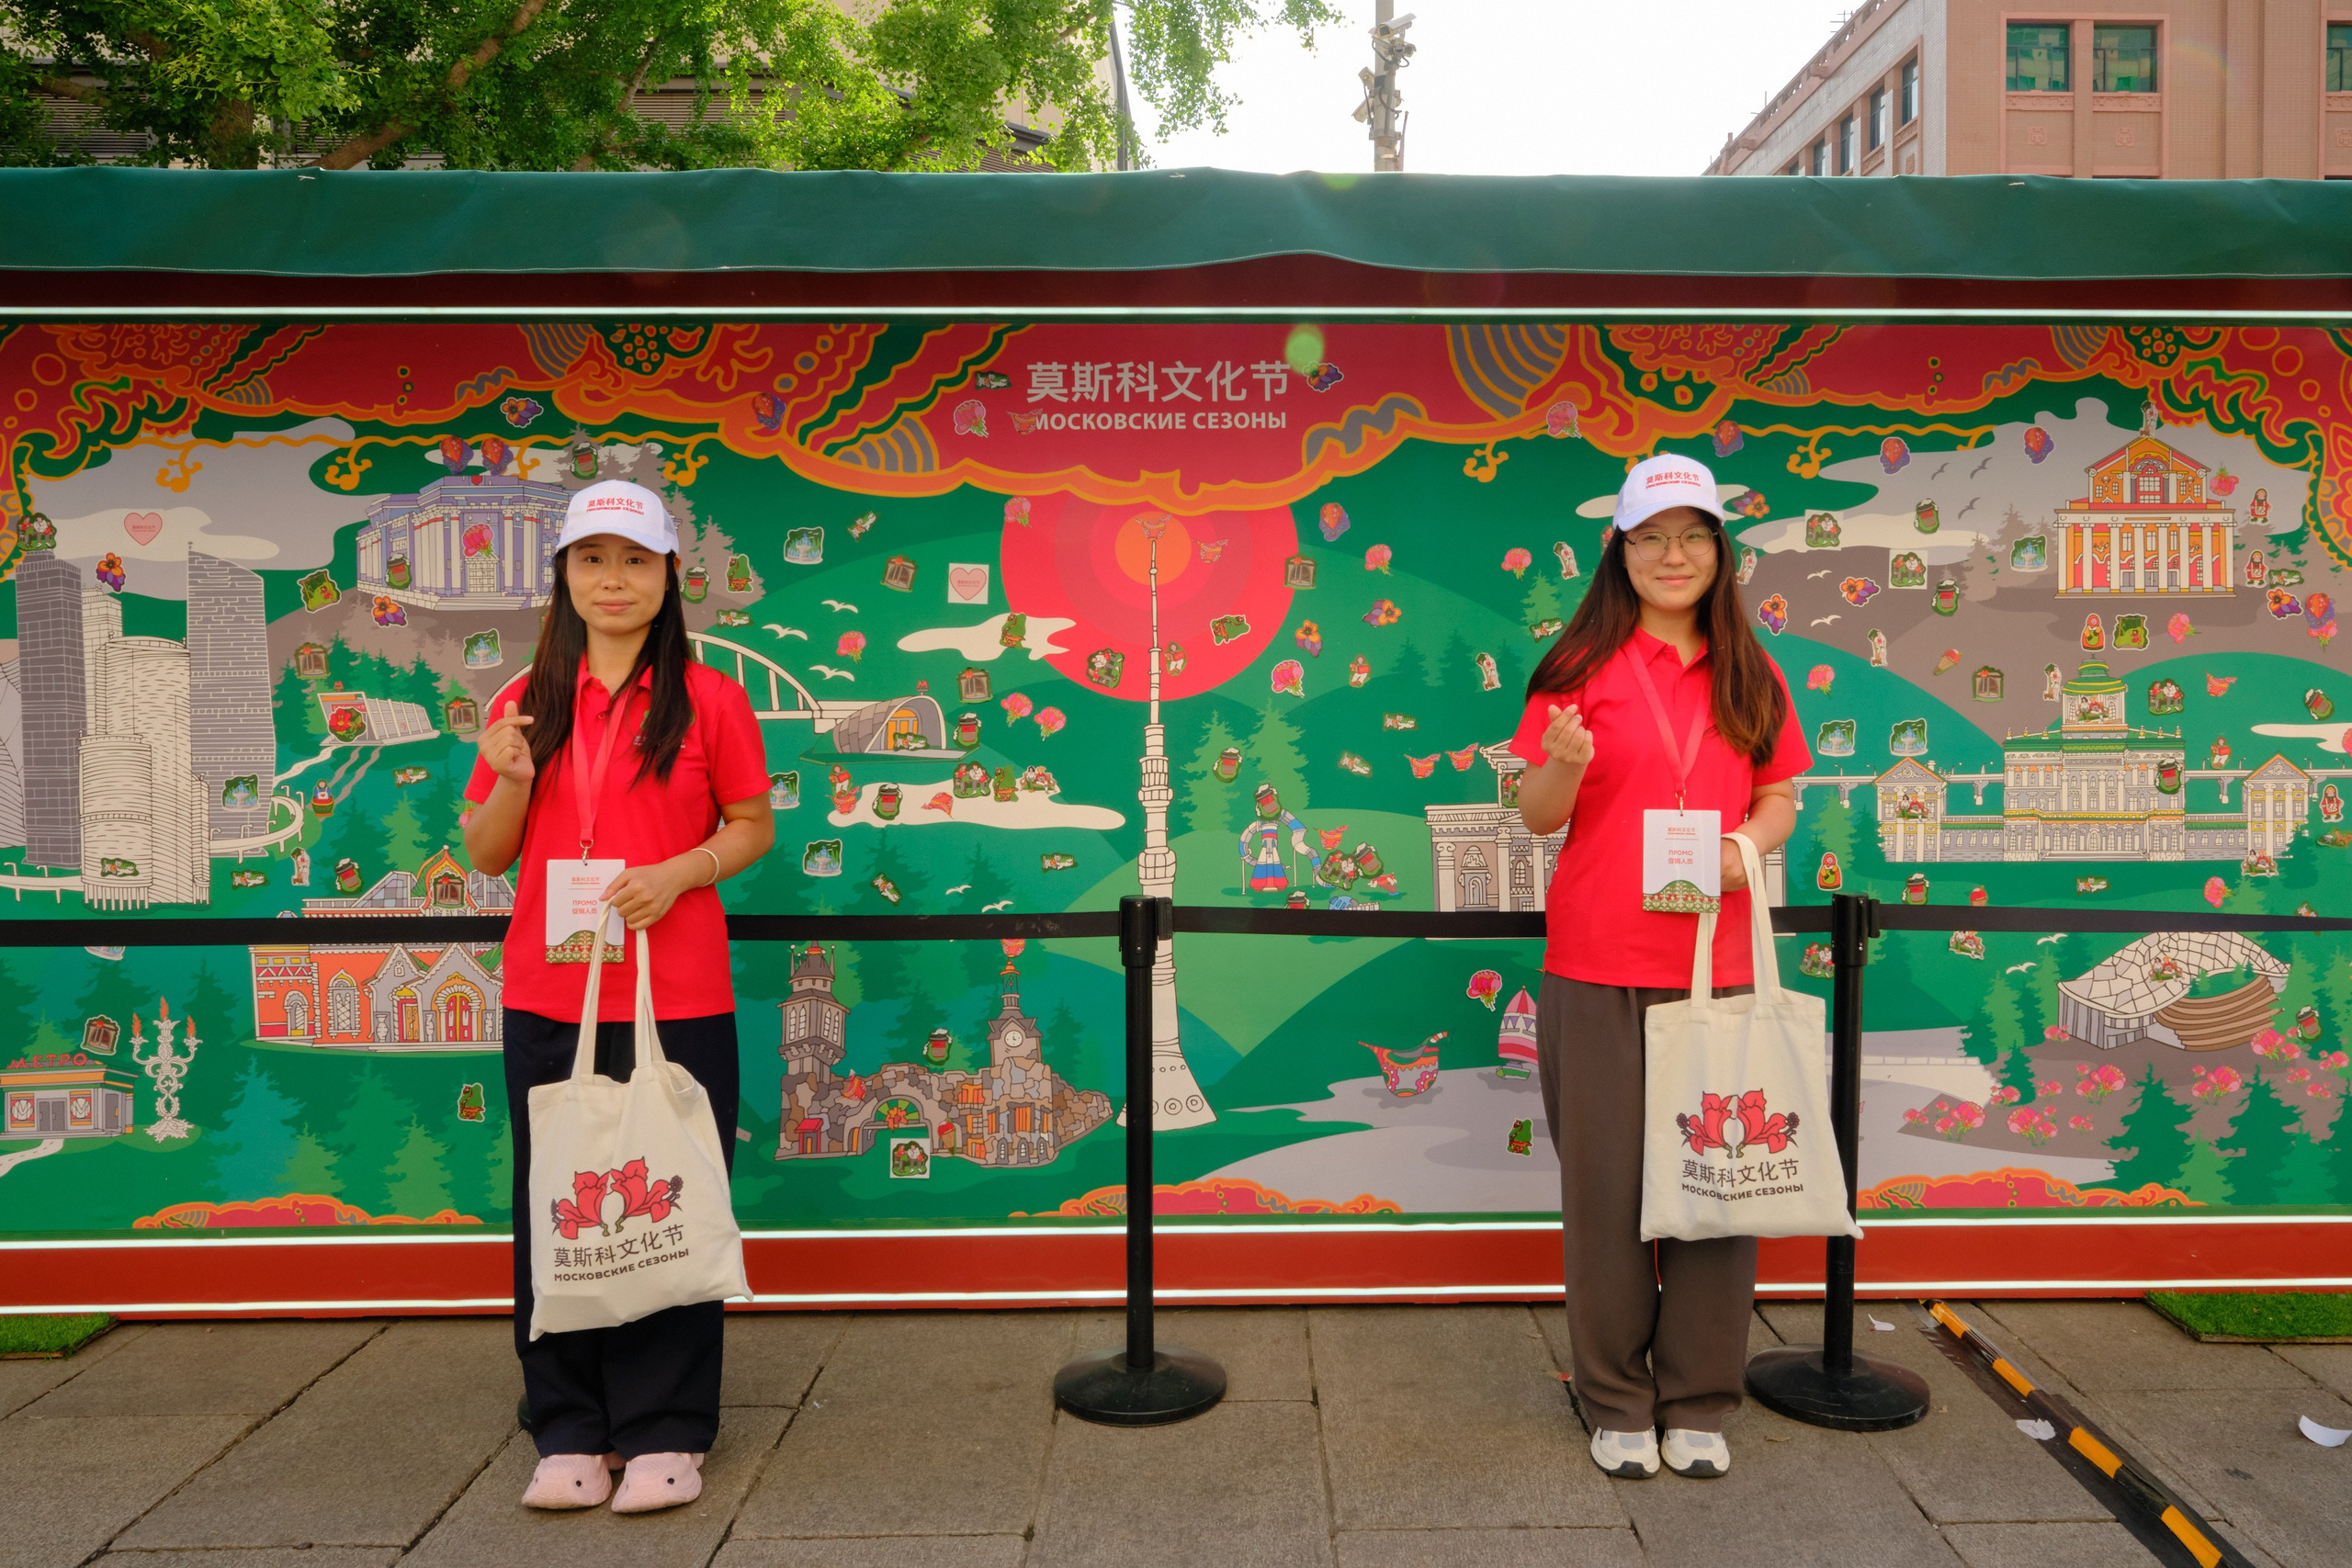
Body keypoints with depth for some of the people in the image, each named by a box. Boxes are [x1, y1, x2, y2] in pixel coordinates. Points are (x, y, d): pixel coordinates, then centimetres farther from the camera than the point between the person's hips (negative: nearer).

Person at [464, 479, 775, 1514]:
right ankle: (571, 1432, 22)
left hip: (677, 998, -3)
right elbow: (487, 855, 11)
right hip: (547, 999, 3)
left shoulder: (709, 699, 1)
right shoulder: (526, 702, 9)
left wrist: (681, 871, -14)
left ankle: (664, 1434, 17)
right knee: (556, 1209, 8)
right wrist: (511, 781, -9)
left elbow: (753, 827, 5)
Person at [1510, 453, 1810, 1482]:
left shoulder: (1751, 676, 11)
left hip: (1718, 961, 3)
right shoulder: (1583, 665, 2)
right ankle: (1617, 1405, 18)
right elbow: (1538, 816, 1)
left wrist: (1750, 840, -7)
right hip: (1599, 967, -2)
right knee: (1608, 1183, 2)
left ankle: (1698, 1404, 20)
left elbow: (1780, 800, 15)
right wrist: (1565, 763, -20)